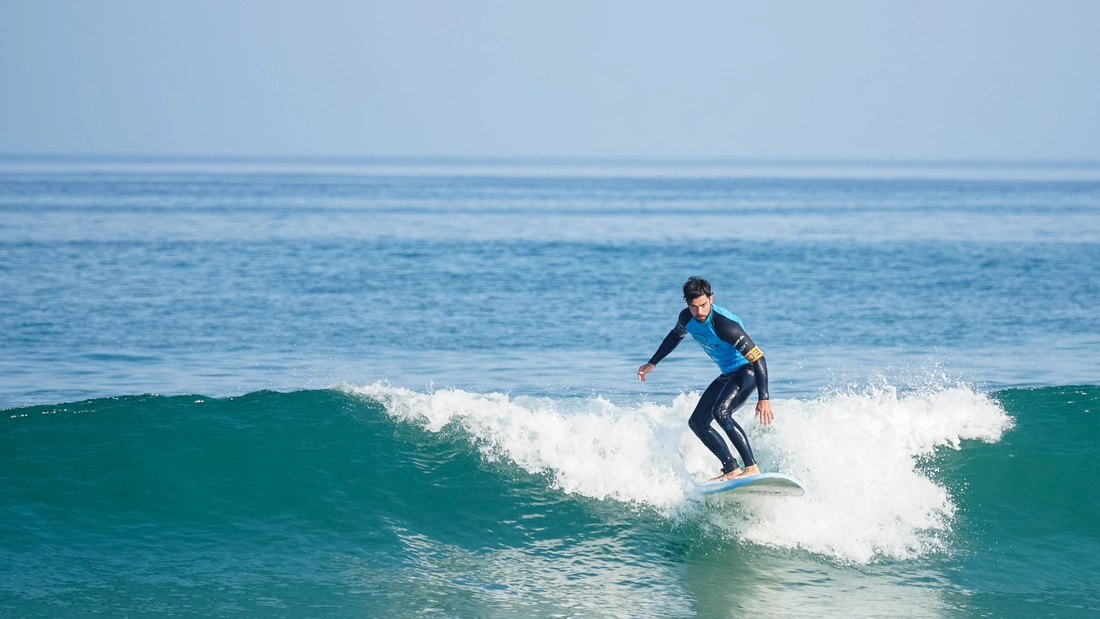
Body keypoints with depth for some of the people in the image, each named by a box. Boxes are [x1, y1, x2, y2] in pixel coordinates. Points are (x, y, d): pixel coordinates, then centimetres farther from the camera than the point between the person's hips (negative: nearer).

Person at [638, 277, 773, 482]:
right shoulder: (687, 318, -8)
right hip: (727, 374, 9)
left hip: (747, 371, -9)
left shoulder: (725, 325, -31)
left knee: (720, 412, -31)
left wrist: (763, 399, -37)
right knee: (697, 422, 5)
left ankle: (752, 468, -32)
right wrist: (652, 363, 21)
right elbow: (675, 336, 18)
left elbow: (758, 358, -31)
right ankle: (732, 470, 4)